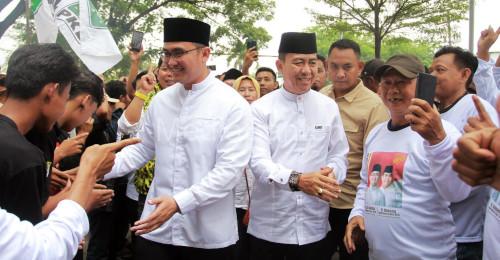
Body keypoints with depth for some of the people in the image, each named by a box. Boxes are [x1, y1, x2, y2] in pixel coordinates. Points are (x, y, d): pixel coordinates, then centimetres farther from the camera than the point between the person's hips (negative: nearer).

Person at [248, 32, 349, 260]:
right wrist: (297, 179, -32)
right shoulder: (261, 108, -4)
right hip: (268, 227, -2)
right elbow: (259, 161, -14)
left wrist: (331, 174, -17)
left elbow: (339, 155, 7)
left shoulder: (329, 107, 5)